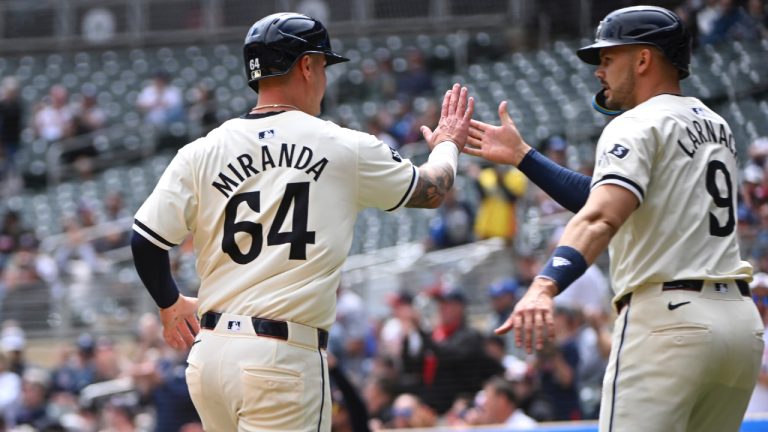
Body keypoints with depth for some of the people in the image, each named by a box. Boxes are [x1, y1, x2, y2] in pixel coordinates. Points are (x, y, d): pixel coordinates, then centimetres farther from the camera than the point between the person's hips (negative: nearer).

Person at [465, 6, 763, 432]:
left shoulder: (637, 125, -3)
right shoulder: (716, 126, 21)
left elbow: (601, 219, -22)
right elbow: (612, 201, 24)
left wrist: (545, 285, -35)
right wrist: (522, 156, 25)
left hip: (668, 319, -8)